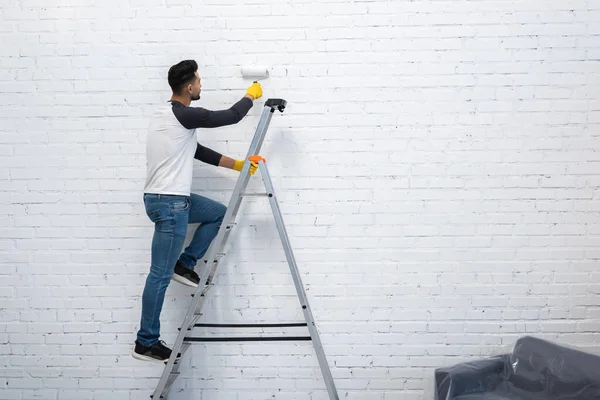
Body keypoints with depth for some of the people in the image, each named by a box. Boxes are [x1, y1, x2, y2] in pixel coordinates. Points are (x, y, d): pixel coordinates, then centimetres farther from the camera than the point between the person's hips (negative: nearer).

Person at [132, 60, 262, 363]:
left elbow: (198, 151, 22)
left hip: (169, 198, 10)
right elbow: (231, 116, -9)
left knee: (219, 213, 25)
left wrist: (237, 165, 22)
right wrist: (252, 95, 12)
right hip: (169, 203, -10)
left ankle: (185, 264, 20)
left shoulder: (167, 115, 16)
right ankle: (146, 343, 7)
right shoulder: (184, 115, -17)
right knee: (161, 275, -3)